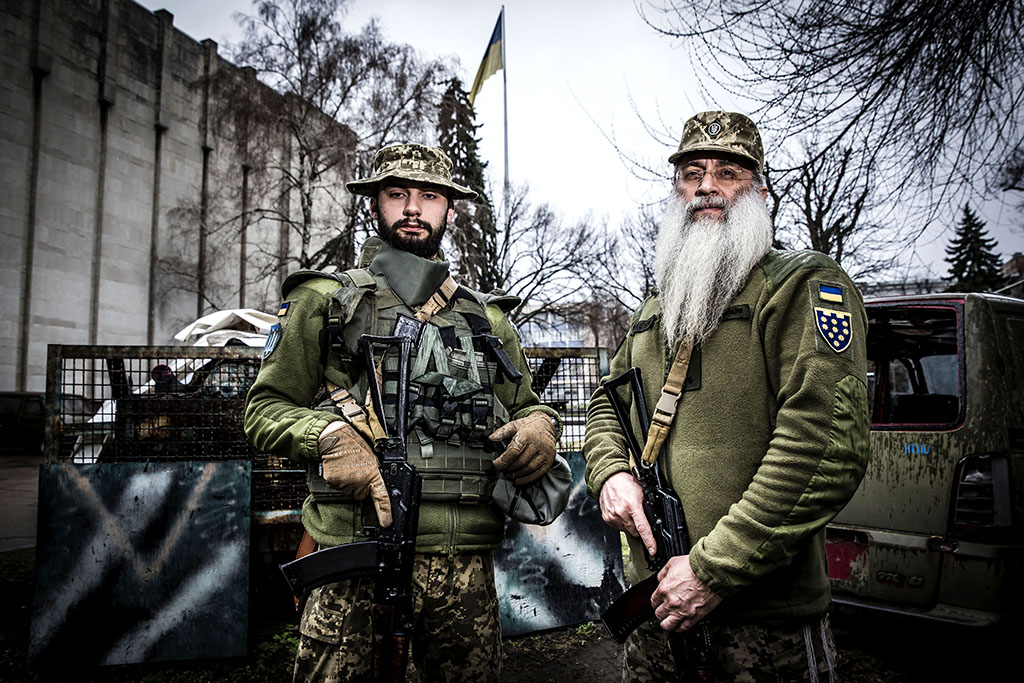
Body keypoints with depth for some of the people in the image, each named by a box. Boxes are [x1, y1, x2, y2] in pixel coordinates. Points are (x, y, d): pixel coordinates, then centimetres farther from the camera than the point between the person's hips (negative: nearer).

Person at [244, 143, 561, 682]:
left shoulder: (487, 318, 16)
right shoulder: (324, 300, 7)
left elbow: (524, 407, 22)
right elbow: (265, 409, 4)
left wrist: (541, 425, -2)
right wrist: (329, 436, -16)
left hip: (466, 564, 3)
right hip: (357, 557, -2)